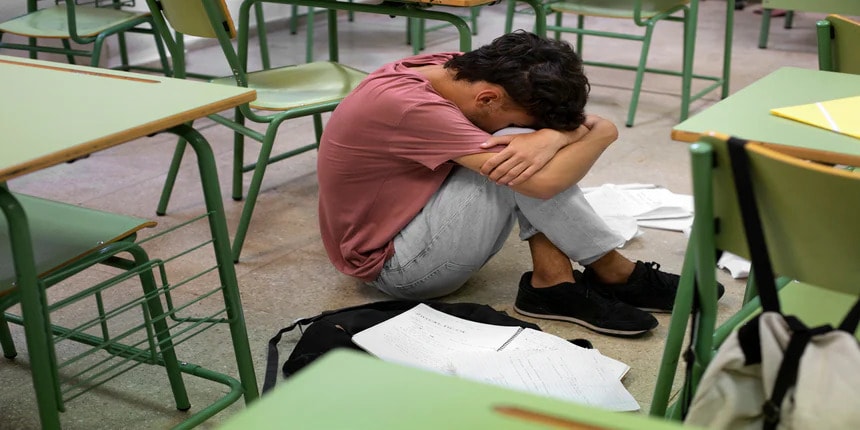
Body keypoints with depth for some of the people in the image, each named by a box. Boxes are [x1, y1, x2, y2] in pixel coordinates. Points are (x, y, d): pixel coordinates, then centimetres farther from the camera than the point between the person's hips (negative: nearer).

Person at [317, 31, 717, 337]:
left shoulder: (460, 70, -6)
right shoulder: (408, 106, -31)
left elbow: (585, 122, -6)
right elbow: (543, 182, -34)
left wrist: (551, 137, -29)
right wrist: (599, 131, -17)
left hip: (415, 220, 9)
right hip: (396, 265, -9)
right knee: (528, 173, -24)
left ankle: (554, 281, -12)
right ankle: (616, 274, -7)